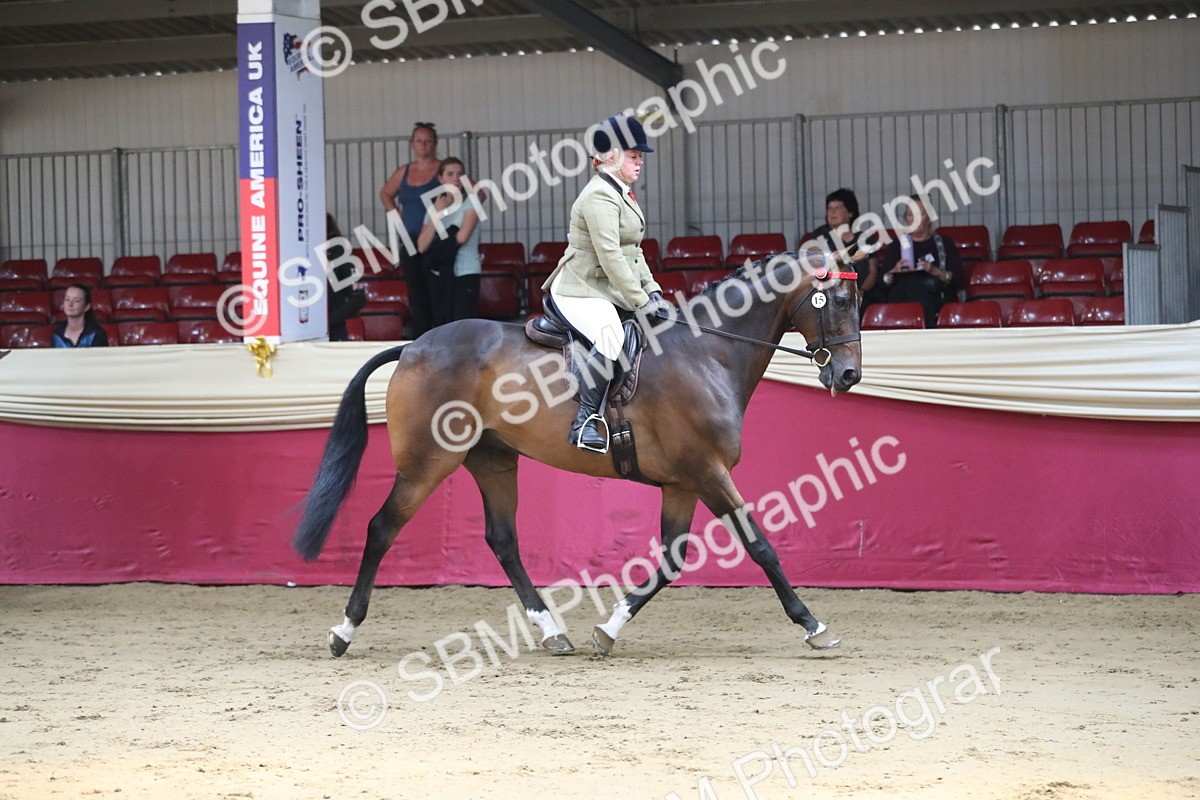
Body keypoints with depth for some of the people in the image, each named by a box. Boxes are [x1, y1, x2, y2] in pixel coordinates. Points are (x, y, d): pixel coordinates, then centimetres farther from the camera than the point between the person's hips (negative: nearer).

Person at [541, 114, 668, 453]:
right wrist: (640, 301, -21)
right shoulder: (600, 196, -16)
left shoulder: (622, 193, 17)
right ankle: (585, 422, -25)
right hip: (581, 290, -11)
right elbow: (609, 255, -22)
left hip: (610, 292, 11)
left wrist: (652, 290, 10)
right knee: (611, 339, -34)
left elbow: (634, 252, 22)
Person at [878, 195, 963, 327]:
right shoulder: (896, 245, 24)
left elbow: (957, 279, 6)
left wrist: (936, 272, -12)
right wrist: (893, 272, -11)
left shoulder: (944, 243, 21)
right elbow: (882, 281, 11)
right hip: (900, 296, 1)